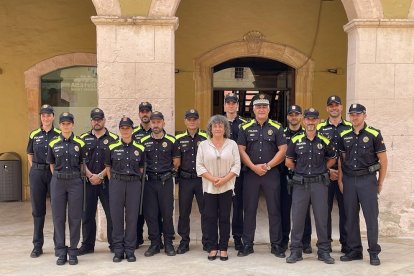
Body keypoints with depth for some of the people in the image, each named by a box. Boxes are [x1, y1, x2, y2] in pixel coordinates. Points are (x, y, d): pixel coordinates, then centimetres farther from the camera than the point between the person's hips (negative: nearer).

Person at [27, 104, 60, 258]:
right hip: (37, 174, 2)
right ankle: (37, 246, 16)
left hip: (55, 174, -2)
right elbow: (30, 155, 15)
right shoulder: (34, 135, 8)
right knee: (37, 210, 7)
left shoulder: (59, 135, 1)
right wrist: (35, 170, 6)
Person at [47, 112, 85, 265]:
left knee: (75, 217, 1)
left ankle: (73, 252, 12)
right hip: (57, 182, 1)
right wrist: (58, 177, 8)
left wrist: (74, 176, 5)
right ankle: (61, 252, 14)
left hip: (75, 182, -1)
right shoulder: (53, 143, 5)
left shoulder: (80, 143, 1)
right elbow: (51, 164, 13)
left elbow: (82, 163, 8)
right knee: (58, 217, 3)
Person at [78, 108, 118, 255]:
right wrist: (89, 175, -8)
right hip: (88, 181, 2)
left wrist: (100, 176, -10)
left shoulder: (113, 138, 3)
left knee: (112, 213, 0)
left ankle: (114, 244, 11)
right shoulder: (83, 138, 10)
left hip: (107, 181, -2)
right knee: (87, 214, 8)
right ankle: (87, 244, 20)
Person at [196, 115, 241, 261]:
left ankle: (223, 248, 12)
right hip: (209, 187, 1)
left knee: (224, 218, 3)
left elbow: (236, 165, -2)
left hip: (227, 187, 0)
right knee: (210, 217, 3)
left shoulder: (232, 144, 3)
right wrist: (213, 179, -13)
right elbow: (199, 166, -1)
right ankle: (212, 248, 13)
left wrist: (224, 180, -13)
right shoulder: (203, 145, 4)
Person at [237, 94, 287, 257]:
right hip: (250, 173, 1)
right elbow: (241, 150, 1)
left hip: (272, 174, -1)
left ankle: (276, 245, 13)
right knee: (249, 210, 6)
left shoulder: (276, 128, 4)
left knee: (274, 210, 3)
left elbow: (283, 150, -2)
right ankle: (247, 244, 16)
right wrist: (254, 167, -10)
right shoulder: (245, 128, 6)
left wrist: (268, 166, -10)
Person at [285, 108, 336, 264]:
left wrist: (321, 170, 8)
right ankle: (295, 251, 13)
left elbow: (332, 159, 16)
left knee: (321, 217, 4)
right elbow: (288, 161, 12)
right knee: (297, 217, 2)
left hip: (319, 183, 0)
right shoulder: (295, 140, 4)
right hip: (300, 183, 0)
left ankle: (324, 251, 16)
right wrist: (300, 171, 8)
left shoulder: (324, 141, 3)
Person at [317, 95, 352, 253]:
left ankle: (346, 244, 15)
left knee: (345, 209, 4)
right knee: (325, 209, 4)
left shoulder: (350, 128, 8)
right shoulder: (320, 128, 6)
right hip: (325, 175, 0)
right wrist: (328, 170, -7)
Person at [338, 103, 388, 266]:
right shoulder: (344, 136, 8)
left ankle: (374, 253, 10)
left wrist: (380, 183, 0)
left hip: (367, 179, -4)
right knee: (350, 217, 8)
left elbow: (383, 160, 0)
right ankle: (354, 250, 20)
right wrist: (340, 180, 6)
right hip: (349, 180, 4)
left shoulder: (374, 134, -3)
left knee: (371, 216, -2)